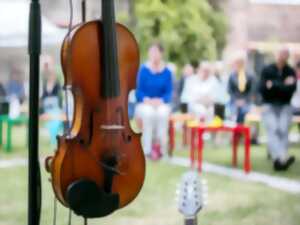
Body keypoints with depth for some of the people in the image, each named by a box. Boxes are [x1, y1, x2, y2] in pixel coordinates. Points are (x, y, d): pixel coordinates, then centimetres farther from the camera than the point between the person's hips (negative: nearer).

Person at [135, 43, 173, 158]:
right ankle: (147, 148, -32)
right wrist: (146, 100, -21)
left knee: (162, 113, -35)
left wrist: (160, 100, -20)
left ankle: (162, 147, -29)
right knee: (148, 113, -35)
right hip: (144, 104, -1)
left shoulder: (167, 72, 1)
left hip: (161, 103, 1)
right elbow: (138, 91, -2)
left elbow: (169, 92, -1)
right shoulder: (143, 70, -2)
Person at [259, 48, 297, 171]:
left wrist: (273, 85, -13)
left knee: (283, 129, -27)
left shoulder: (291, 72, 3)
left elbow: (291, 89, -11)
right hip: (269, 106, -1)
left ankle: (278, 159, -36)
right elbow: (262, 89, -8)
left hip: (285, 106, 1)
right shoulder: (267, 70, 2)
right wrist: (283, 86, -12)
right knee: (272, 129, -28)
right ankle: (283, 157, -47)